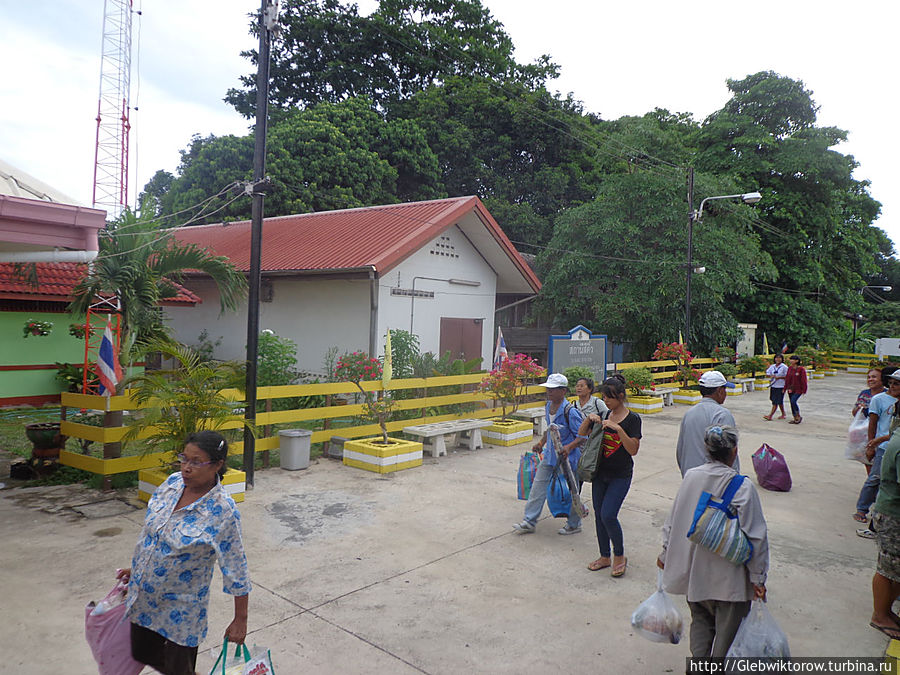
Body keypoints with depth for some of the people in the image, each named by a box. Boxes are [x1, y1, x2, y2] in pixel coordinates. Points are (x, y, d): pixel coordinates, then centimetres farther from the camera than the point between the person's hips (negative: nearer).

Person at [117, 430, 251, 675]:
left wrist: (240, 620, -14)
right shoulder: (173, 482, -8)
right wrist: (135, 567, 18)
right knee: (142, 654, 22)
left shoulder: (223, 510, -26)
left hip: (181, 607, -6)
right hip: (143, 595, 6)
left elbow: (235, 567, -20)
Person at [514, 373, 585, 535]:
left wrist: (569, 447, -32)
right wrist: (541, 442, 17)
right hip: (549, 454, 7)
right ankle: (529, 522, 16)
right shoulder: (548, 406, 4)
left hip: (567, 457, -7)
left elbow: (582, 435, -19)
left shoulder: (569, 411, -21)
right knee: (538, 485, 8)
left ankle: (574, 524, 28)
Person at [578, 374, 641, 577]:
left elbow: (633, 450, -18)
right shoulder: (604, 415, 6)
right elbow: (582, 434, 11)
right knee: (599, 515, 10)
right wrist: (590, 419, -7)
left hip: (620, 476, -6)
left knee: (608, 515, -13)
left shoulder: (632, 419, -10)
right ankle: (605, 557, 26)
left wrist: (618, 428, -27)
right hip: (601, 472, 6)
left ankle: (619, 556, 10)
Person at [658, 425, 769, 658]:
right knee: (728, 629, 12)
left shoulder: (691, 477, -6)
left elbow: (673, 520, 3)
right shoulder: (742, 487, -18)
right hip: (729, 576, -4)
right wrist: (758, 577, -6)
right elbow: (755, 536, -15)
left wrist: (665, 554, 16)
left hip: (694, 570, 4)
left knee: (700, 621, 22)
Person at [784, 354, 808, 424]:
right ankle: (795, 419, 18)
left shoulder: (801, 369, -10)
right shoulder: (790, 368, 7)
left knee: (793, 401, -20)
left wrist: (804, 390, -11)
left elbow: (803, 380, -10)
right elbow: (787, 378, 12)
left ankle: (799, 417, -2)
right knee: (792, 403, 8)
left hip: (798, 389, -7)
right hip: (790, 389, 7)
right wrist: (785, 388, 12)